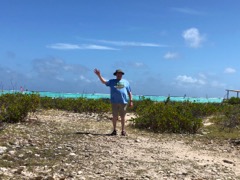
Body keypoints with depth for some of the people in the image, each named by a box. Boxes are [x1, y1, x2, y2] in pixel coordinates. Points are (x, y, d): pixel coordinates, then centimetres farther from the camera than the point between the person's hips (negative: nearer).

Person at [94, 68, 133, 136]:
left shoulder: (126, 82, 14)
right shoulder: (112, 81, 12)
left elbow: (129, 92, 13)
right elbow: (104, 81, 0)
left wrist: (131, 101, 7)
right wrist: (99, 75, -13)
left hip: (123, 102, 0)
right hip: (114, 102, 0)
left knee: (122, 117, 3)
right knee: (114, 116, 4)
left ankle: (123, 131, 11)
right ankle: (114, 130, 13)